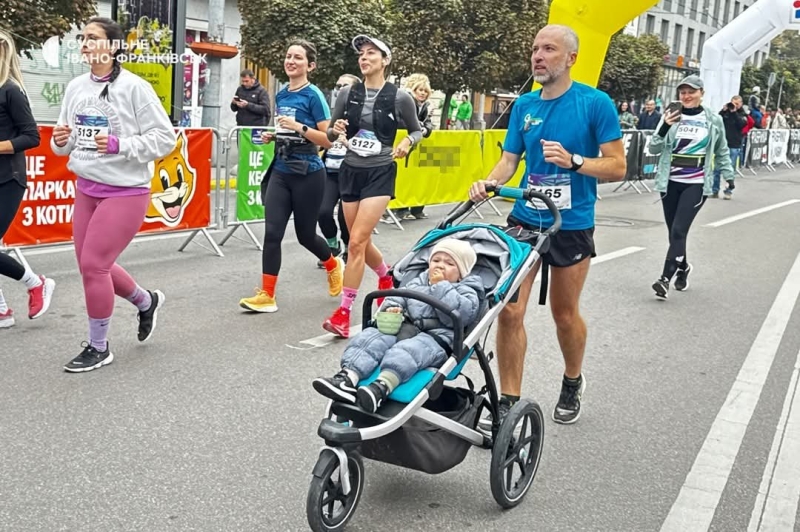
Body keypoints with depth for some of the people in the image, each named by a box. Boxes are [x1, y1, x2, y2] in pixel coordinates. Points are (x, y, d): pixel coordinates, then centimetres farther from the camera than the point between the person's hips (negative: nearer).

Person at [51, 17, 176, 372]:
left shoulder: (134, 87, -13)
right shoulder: (75, 87, 5)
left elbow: (165, 138, -14)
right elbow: (65, 145, 12)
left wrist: (119, 144, -23)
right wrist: (60, 140, -10)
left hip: (125, 191, -7)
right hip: (86, 189, 7)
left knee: (93, 265, -7)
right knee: (94, 265, 13)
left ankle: (98, 348, 12)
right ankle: (146, 301, 41)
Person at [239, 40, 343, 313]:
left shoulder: (313, 95, -9)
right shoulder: (281, 95, 10)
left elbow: (327, 139, -12)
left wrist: (299, 127, -22)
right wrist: (272, 136, 5)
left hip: (308, 174, -6)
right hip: (280, 172, 6)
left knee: (305, 234, 8)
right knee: (272, 232, -4)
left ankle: (333, 265, 39)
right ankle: (266, 295, 0)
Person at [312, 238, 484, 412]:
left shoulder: (467, 291, 9)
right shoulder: (418, 282, 28)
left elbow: (461, 314, -11)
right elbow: (398, 297, 23)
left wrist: (440, 286, -9)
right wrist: (392, 308, -1)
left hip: (435, 338, -6)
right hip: (402, 328, 6)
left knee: (407, 350, -37)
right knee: (369, 336, -20)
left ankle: (382, 387, -63)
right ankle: (347, 378, -40)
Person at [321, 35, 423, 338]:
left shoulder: (399, 97, -5)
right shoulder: (347, 94, 2)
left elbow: (417, 131, 8)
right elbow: (330, 135, 10)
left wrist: (407, 143, -13)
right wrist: (336, 131, -12)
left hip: (380, 174, -4)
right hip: (350, 172, 4)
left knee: (356, 241, -13)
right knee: (362, 242, 14)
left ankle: (343, 313, -7)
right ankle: (386, 277, 46)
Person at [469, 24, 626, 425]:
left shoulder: (595, 103, -9)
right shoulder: (524, 105, 5)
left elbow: (617, 167, -9)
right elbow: (509, 161, 6)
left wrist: (572, 160, -25)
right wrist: (489, 183, -15)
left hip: (571, 226, -3)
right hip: (524, 219, 3)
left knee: (564, 314, 12)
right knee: (509, 311, -5)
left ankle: (573, 382, 39)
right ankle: (509, 401, 7)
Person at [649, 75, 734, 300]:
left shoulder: (714, 120, 1)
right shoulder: (672, 116, -1)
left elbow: (722, 152, 13)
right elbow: (654, 149, -1)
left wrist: (729, 177, 11)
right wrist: (664, 128, -16)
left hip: (696, 184, -2)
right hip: (671, 182, 2)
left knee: (679, 231, -12)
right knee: (674, 231, 11)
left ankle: (665, 279, -11)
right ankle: (682, 267, 37)